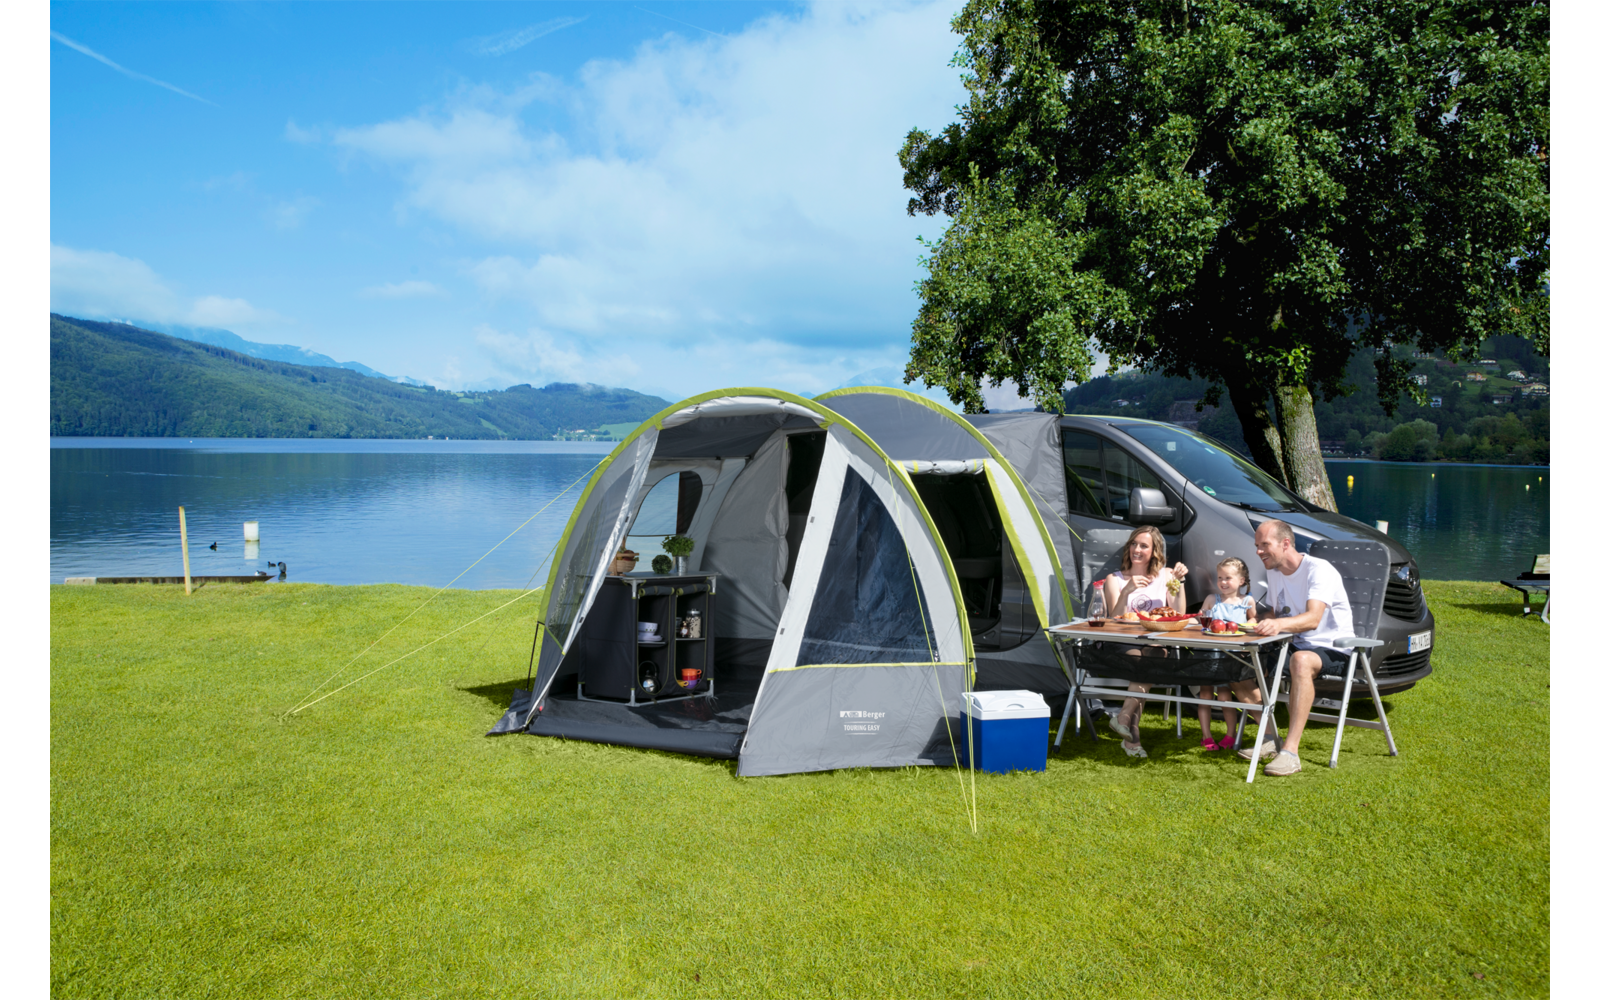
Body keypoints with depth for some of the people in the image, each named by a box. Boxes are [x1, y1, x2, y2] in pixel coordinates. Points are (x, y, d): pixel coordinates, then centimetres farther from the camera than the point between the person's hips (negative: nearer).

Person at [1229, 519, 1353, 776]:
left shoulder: (1319, 569, -18)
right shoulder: (1273, 572, 9)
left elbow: (1313, 618, -33)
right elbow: (1271, 612, 21)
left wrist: (1279, 624, -53)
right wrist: (1263, 622, -4)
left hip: (1332, 649, -8)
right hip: (1293, 646, 8)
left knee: (1301, 660, -42)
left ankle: (1290, 750, -44)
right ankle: (1272, 739, -5)